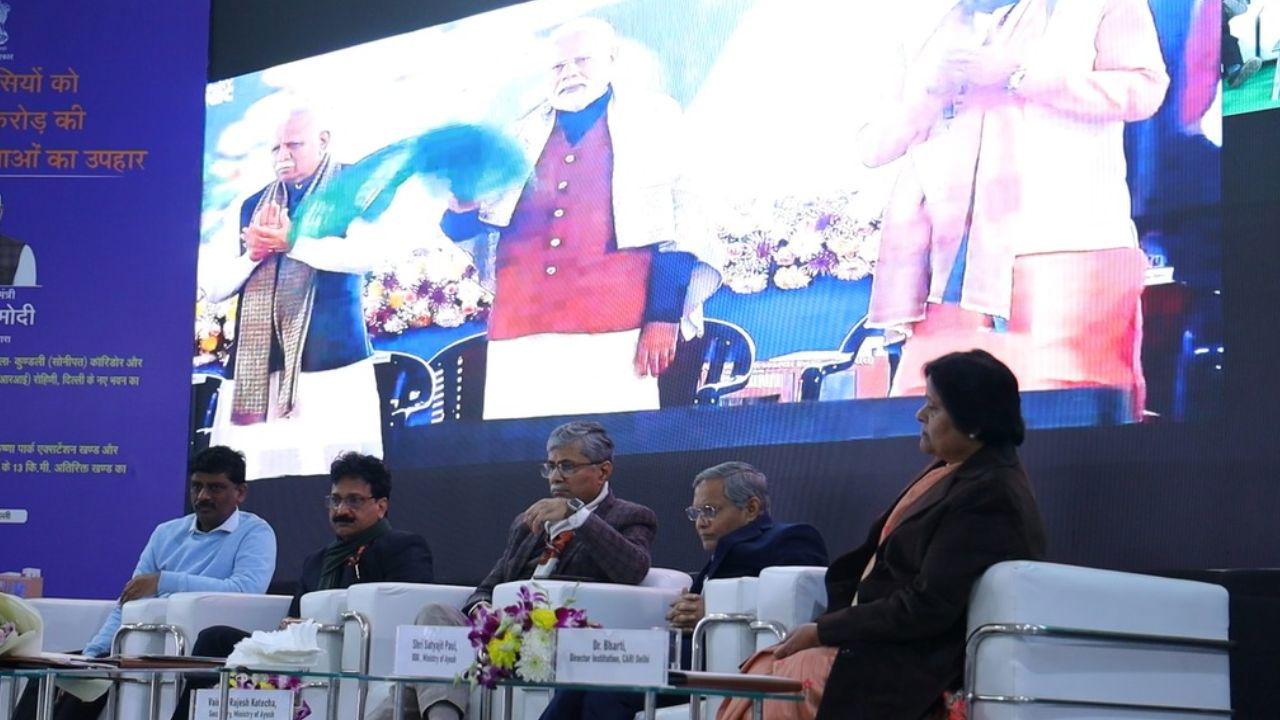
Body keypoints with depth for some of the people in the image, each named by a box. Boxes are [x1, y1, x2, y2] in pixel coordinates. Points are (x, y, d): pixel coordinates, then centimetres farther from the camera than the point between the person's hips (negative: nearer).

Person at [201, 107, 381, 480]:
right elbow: (214, 286, 18)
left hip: (329, 356, -4)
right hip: (256, 365, 4)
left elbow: (365, 253, -10)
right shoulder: (253, 205, 22)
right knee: (250, 469, -6)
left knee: (332, 471, -14)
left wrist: (292, 242, -11)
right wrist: (253, 254, -1)